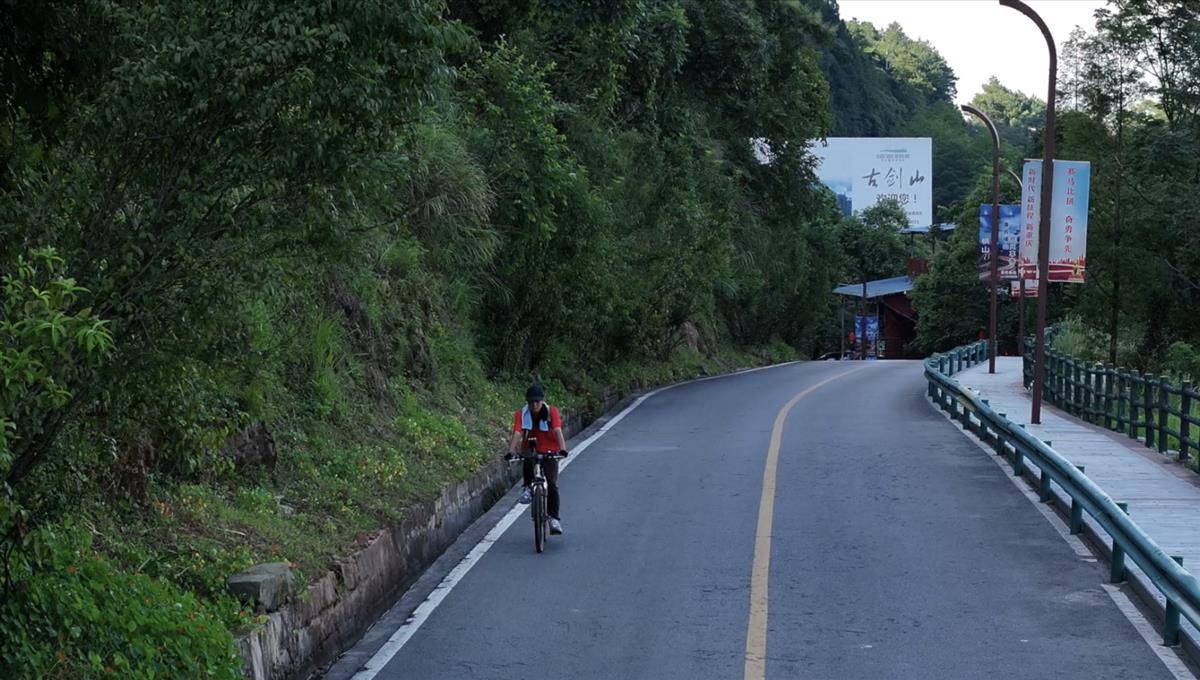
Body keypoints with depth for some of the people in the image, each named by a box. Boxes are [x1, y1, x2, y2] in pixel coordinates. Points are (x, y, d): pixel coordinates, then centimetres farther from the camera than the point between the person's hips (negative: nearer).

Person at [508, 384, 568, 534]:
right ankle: (527, 487, -10)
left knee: (552, 484, -13)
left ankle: (554, 518, -2)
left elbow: (558, 431, -25)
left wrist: (563, 449, -42)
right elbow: (517, 433, -23)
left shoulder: (552, 412, -12)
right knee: (527, 462, -35)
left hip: (549, 452, 0)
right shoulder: (521, 414, -10)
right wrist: (511, 451, -40)